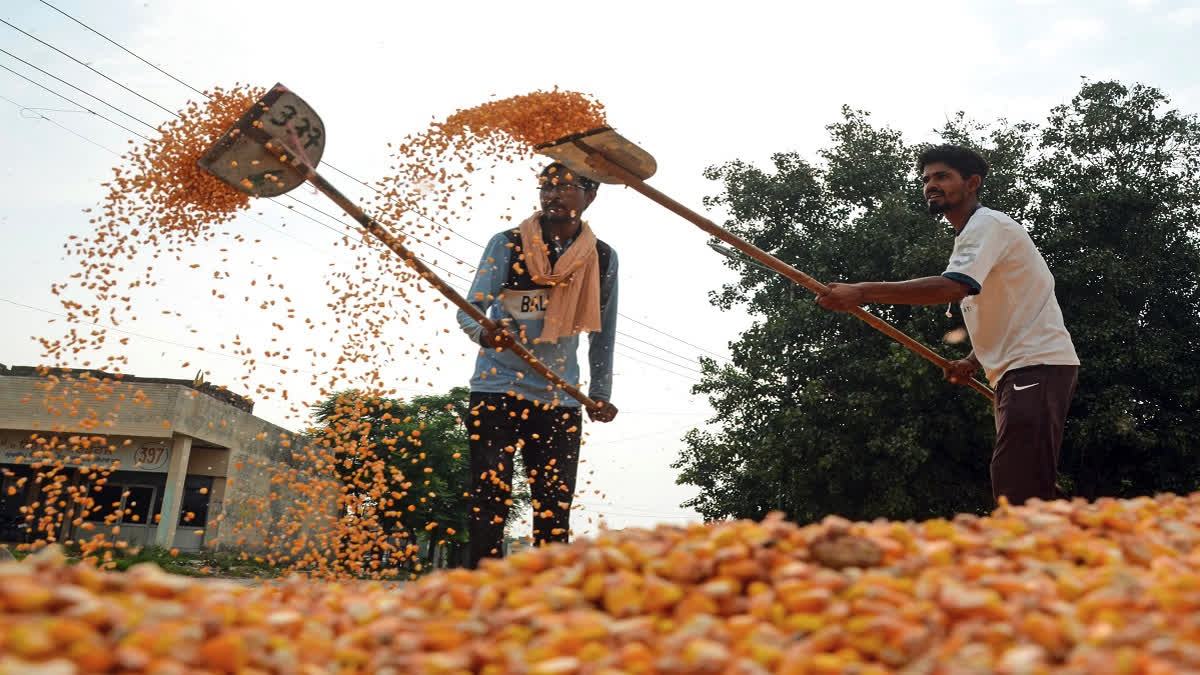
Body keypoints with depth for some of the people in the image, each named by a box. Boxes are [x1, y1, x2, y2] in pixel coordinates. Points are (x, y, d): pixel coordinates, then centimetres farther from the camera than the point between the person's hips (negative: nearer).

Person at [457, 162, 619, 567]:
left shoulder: (602, 259, 6)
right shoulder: (507, 245, 0)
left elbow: (603, 331, 16)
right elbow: (469, 308, -6)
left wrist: (600, 394, 17)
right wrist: (483, 332, -29)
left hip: (559, 400, 2)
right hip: (497, 389, -2)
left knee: (555, 511, 3)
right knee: (490, 502, -6)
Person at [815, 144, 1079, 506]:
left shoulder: (988, 224, -8)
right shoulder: (968, 238, 23)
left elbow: (951, 287, -28)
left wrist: (862, 293, -33)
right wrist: (972, 361, 9)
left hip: (1037, 366, -10)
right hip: (1016, 372, 10)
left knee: (1018, 489, -21)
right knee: (1013, 488, 6)